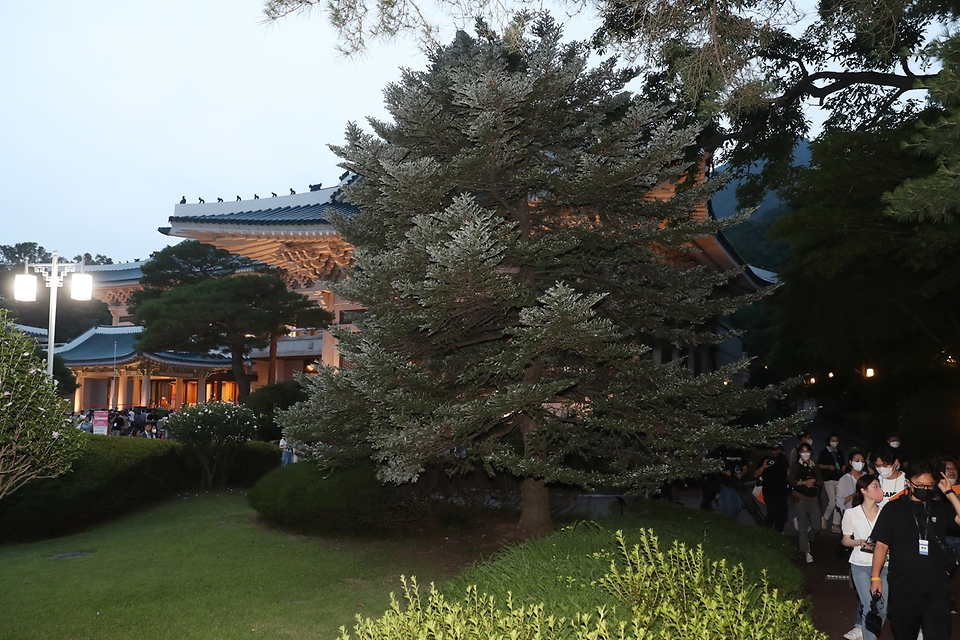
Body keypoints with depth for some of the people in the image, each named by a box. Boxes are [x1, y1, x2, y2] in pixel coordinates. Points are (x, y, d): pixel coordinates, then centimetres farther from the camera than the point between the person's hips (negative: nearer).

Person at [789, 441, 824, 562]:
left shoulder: (815, 467, 14)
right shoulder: (795, 466, 3)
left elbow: (821, 482, 9)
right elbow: (792, 482, -5)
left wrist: (814, 482, -12)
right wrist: (804, 482, -18)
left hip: (814, 499, 4)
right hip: (800, 499, -4)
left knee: (816, 526, 0)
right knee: (803, 525, -4)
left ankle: (807, 540, 30)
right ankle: (807, 552, 2)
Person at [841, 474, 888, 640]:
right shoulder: (851, 513, -7)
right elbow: (845, 540, 3)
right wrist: (860, 542, -16)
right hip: (861, 564, -2)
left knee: (883, 608, 5)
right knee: (869, 606, -9)